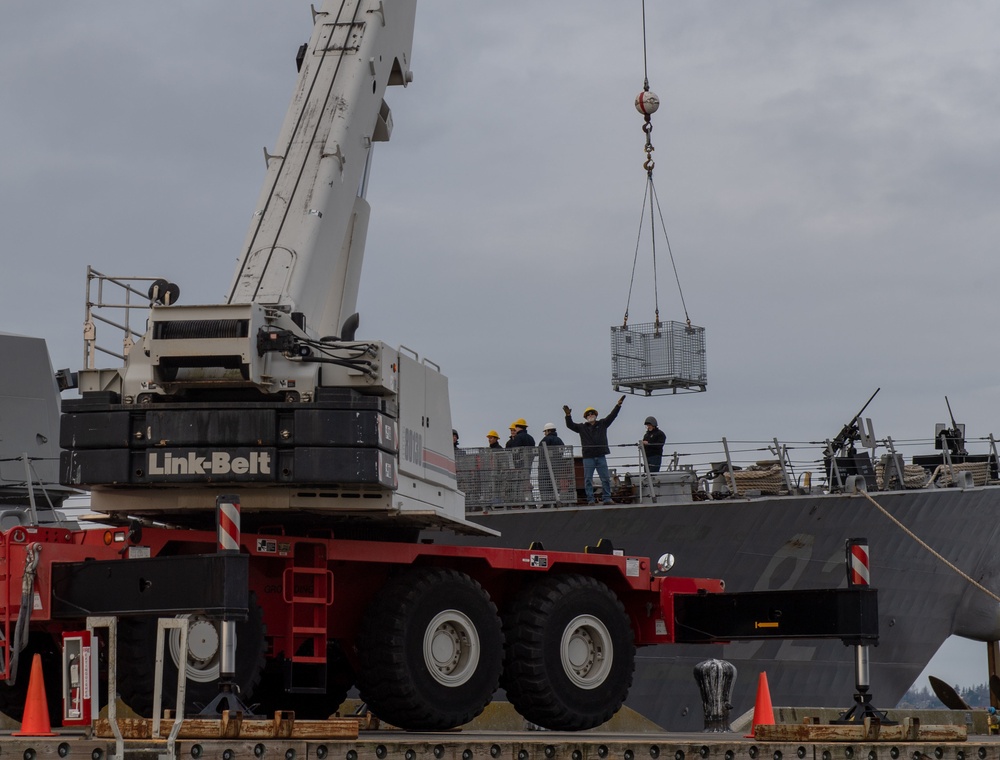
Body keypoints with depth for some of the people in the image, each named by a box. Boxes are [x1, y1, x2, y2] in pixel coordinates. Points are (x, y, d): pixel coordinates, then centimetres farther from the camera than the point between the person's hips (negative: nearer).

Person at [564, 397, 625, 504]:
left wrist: (618, 405, 1)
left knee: (606, 478, 2)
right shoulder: (582, 427, 10)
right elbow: (570, 425, 3)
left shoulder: (602, 424, 12)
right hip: (588, 457, -1)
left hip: (601, 456, 1)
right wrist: (568, 415, -13)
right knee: (588, 479, -2)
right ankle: (590, 499, 2)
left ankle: (607, 498, 8)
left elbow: (612, 416, 9)